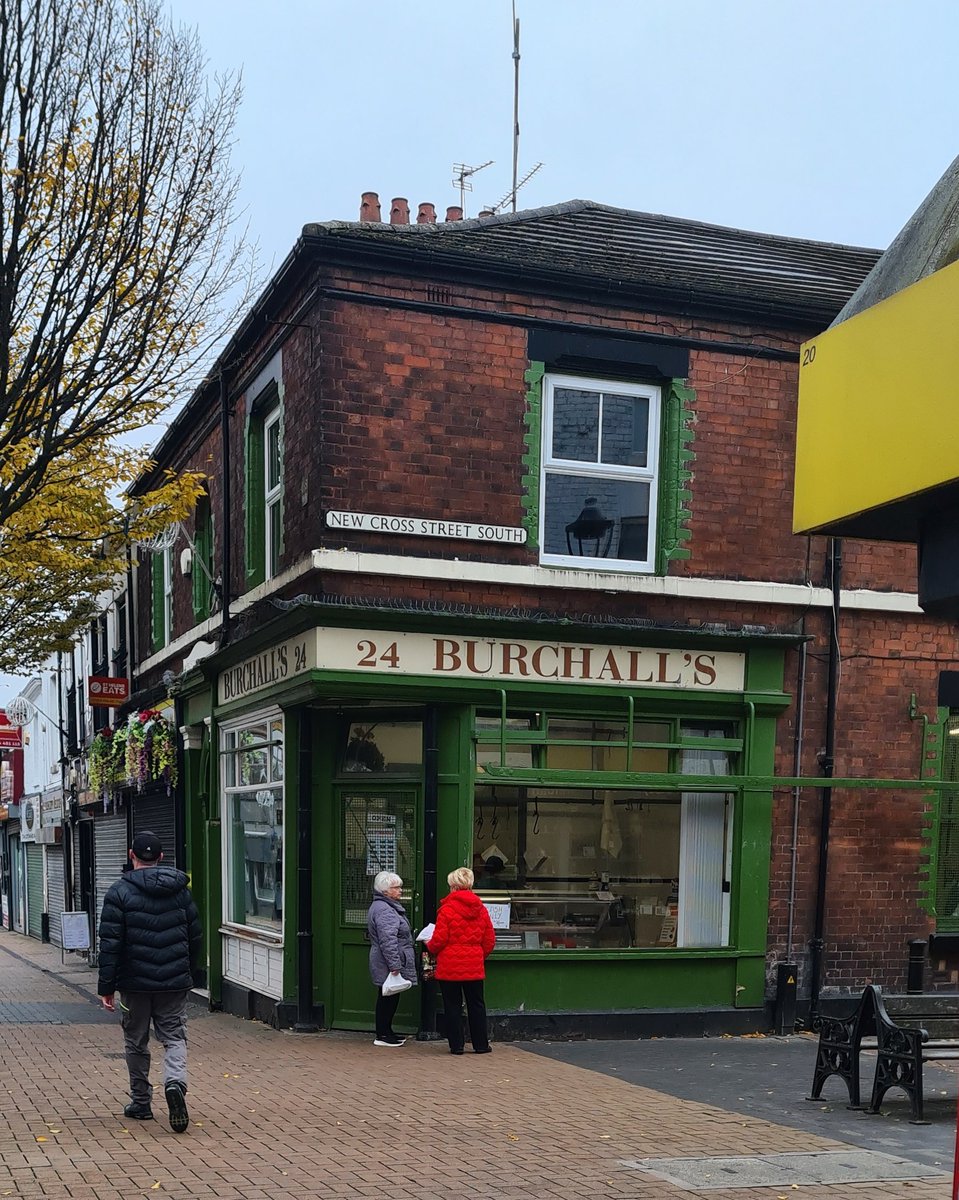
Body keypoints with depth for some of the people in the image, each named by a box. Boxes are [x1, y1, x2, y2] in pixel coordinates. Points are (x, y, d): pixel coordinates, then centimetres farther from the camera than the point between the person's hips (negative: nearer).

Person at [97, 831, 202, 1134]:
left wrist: (106, 987, -5)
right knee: (174, 1038, 7)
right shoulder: (180, 890, 6)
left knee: (136, 1043, 13)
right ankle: (175, 1082, -20)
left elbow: (110, 944, -10)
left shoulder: (120, 892, -7)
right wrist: (189, 973, 25)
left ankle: (141, 1102, 21)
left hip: (135, 982, -2)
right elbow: (196, 937, 12)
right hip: (175, 982, 2)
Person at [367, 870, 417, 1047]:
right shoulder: (384, 910, -18)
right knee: (388, 998, -4)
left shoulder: (383, 907, 18)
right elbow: (388, 940, -25)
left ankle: (386, 1032, 22)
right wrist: (394, 965, -26)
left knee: (389, 998, 15)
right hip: (387, 966, -11)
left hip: (385, 966, 11)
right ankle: (382, 1036, 1)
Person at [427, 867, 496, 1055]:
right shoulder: (481, 909, 5)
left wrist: (429, 947, 11)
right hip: (474, 966, 4)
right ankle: (481, 1045, 16)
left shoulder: (447, 908, -10)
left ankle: (456, 1045, 7)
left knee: (452, 1005, 5)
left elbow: (439, 940, -11)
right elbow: (490, 940, 8)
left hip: (450, 966, -4)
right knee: (476, 1004, 12)